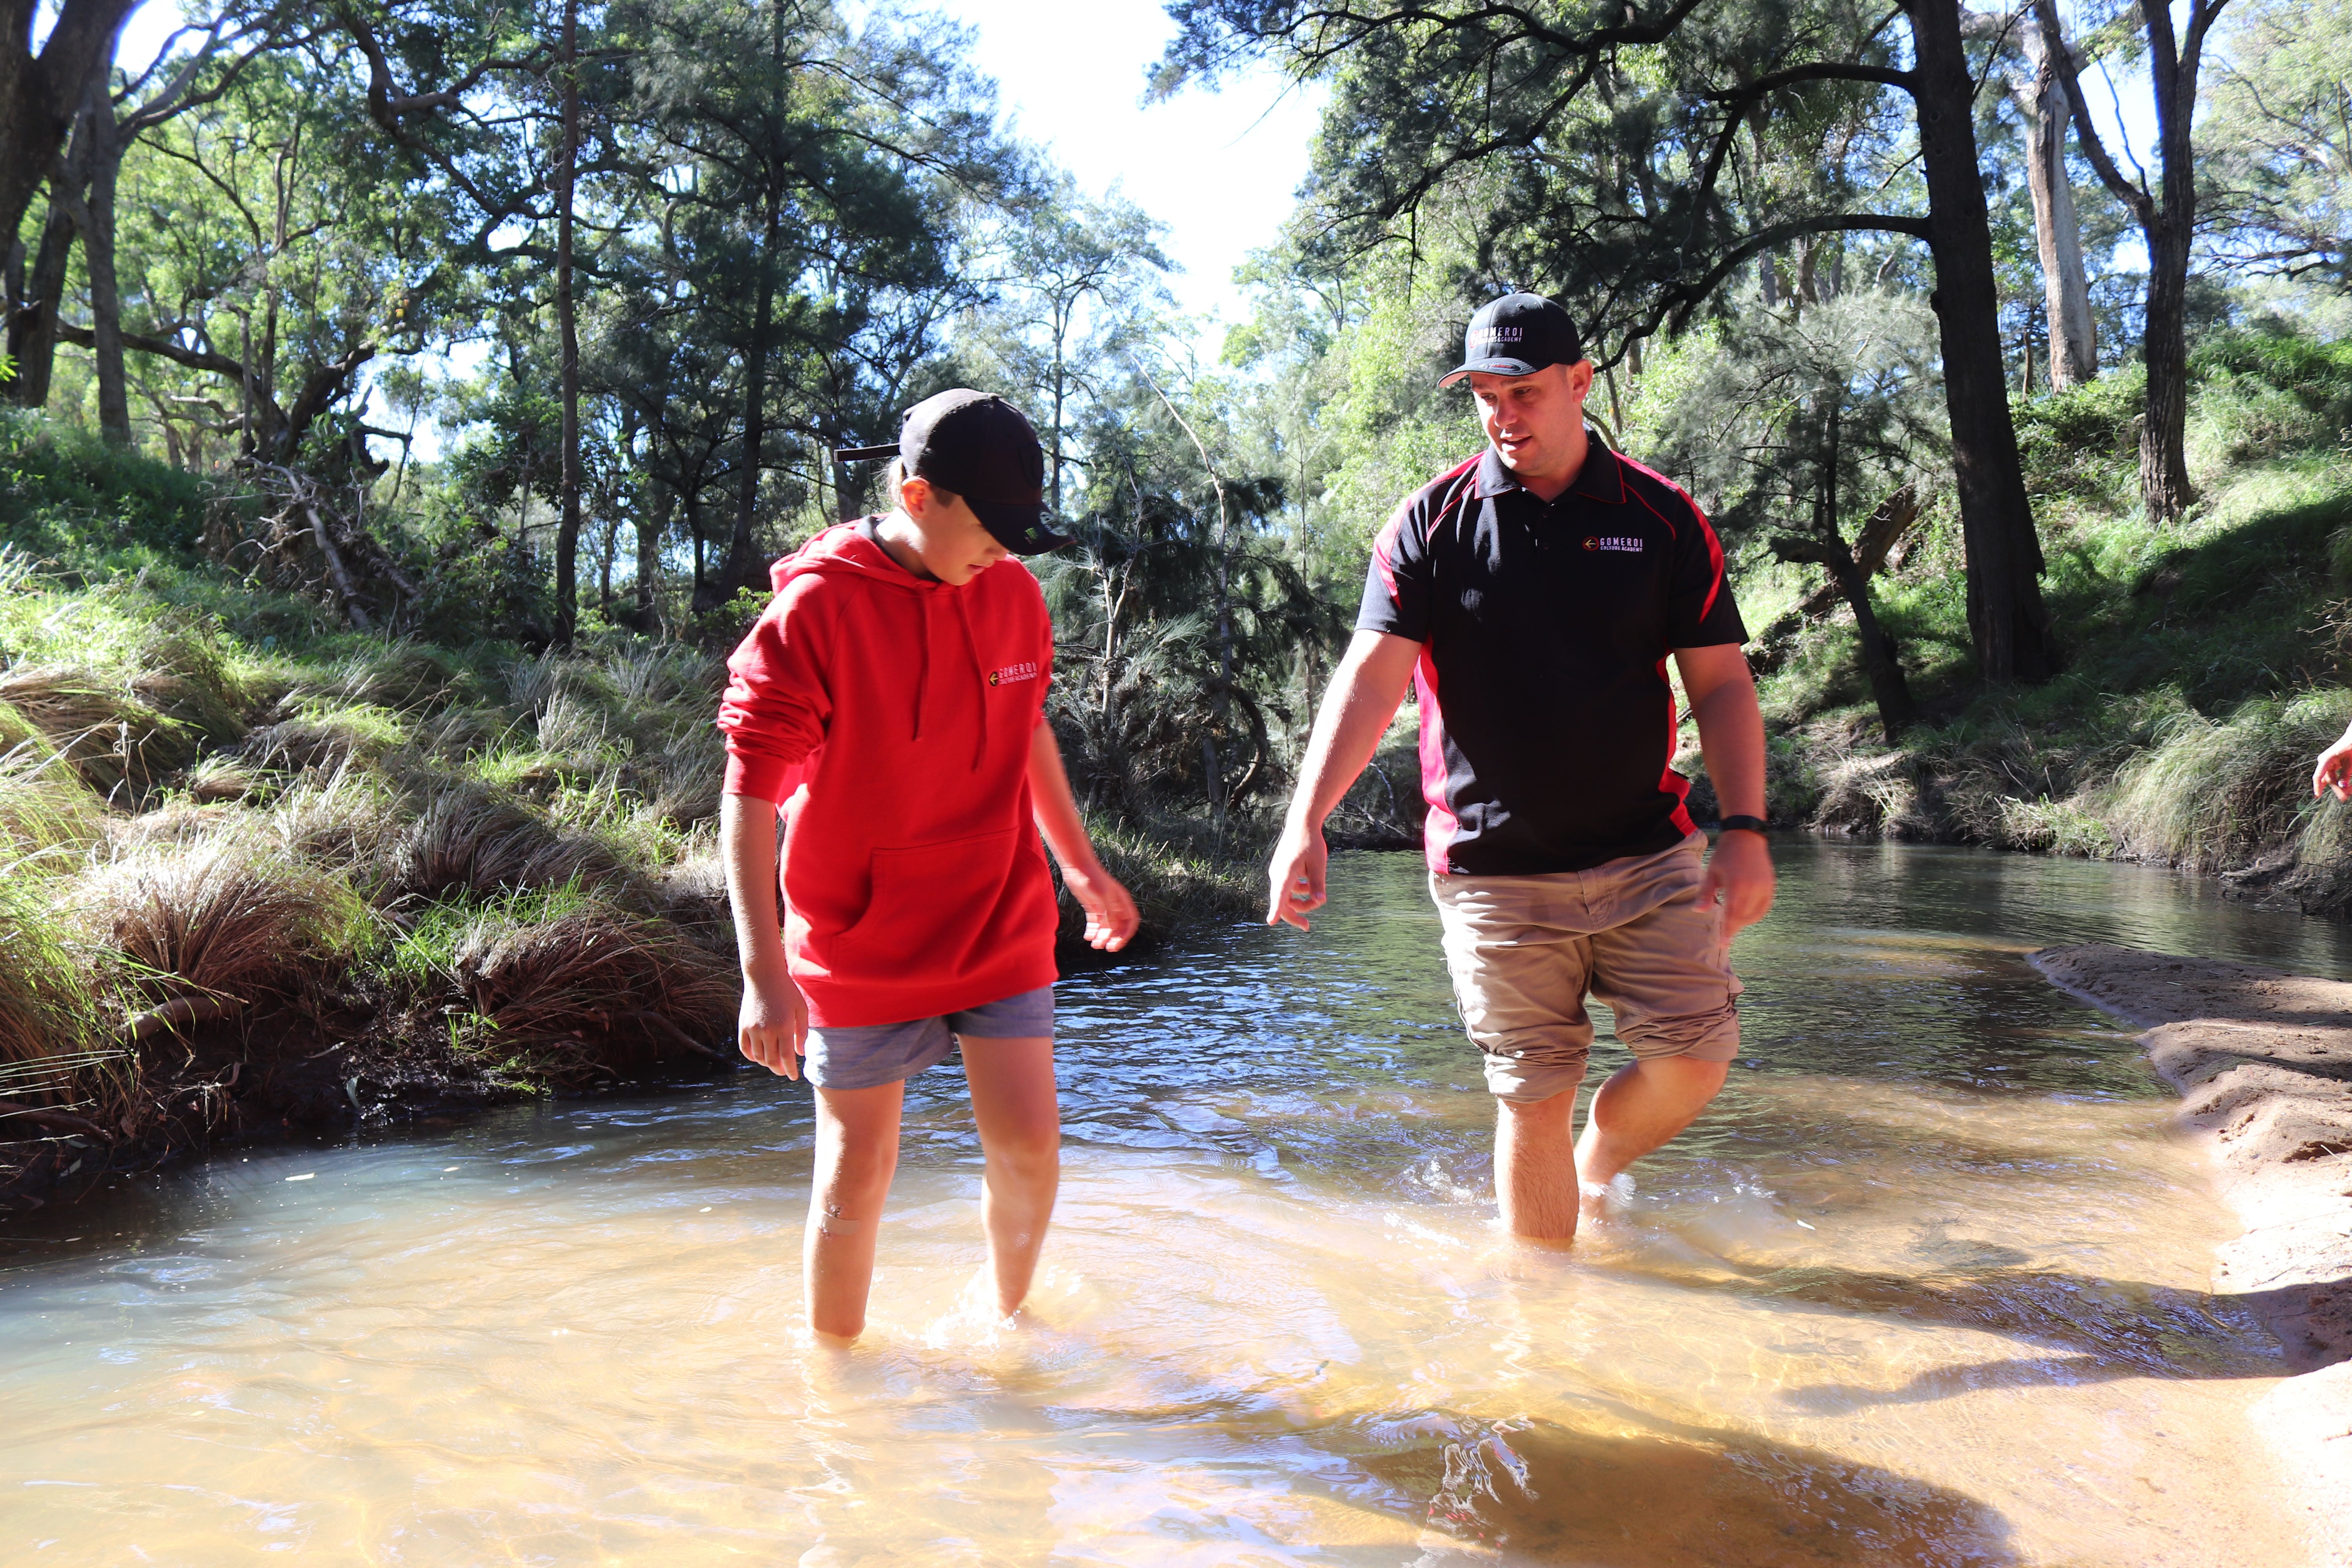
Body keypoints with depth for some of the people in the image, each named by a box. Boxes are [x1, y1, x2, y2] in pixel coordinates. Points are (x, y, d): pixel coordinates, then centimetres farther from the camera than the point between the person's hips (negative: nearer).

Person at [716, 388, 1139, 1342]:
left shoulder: (1014, 593, 1)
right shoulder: (815, 609, -16)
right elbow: (748, 795, -17)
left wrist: (1081, 866, 22)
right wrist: (764, 972, -22)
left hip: (1003, 932, 4)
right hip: (861, 950, -4)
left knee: (1029, 1150, 5)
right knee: (857, 1175, 6)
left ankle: (1007, 1316, 33)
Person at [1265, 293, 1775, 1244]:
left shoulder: (1661, 518, 5)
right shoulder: (1429, 524, 2)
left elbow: (1721, 684, 5)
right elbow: (1370, 677, -7)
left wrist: (1745, 827, -7)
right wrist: (1305, 821, -19)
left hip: (1647, 853, 1)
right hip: (1494, 871, -1)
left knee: (1695, 1061, -4)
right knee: (1533, 1100, 3)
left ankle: (1598, 1172, 28)